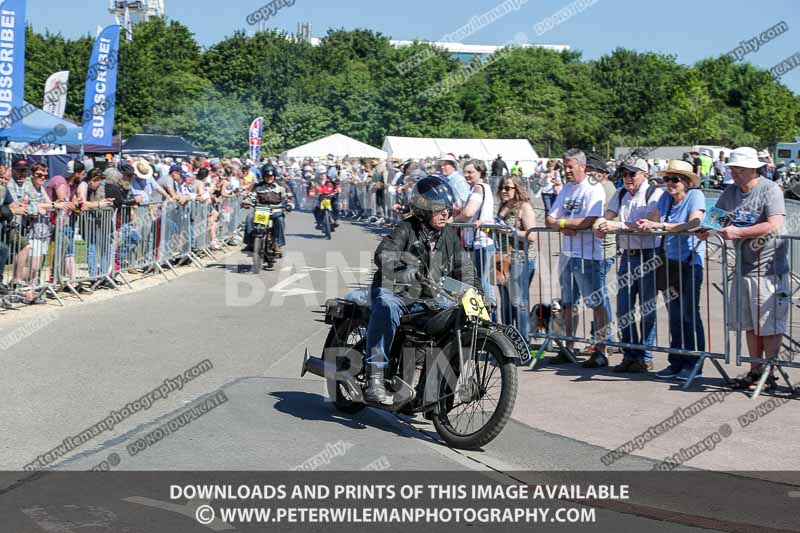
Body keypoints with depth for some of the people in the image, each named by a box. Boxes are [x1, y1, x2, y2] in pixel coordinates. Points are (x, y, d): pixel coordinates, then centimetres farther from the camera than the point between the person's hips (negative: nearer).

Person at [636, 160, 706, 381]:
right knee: (674, 315, 9)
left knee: (689, 314, -4)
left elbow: (693, 224, -23)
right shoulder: (666, 197, 10)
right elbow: (652, 221, 4)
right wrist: (645, 224, -19)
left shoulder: (695, 195, -8)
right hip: (670, 261, 6)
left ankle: (694, 364, 5)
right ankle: (676, 363, 17)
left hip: (691, 261, -6)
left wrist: (661, 225, -31)